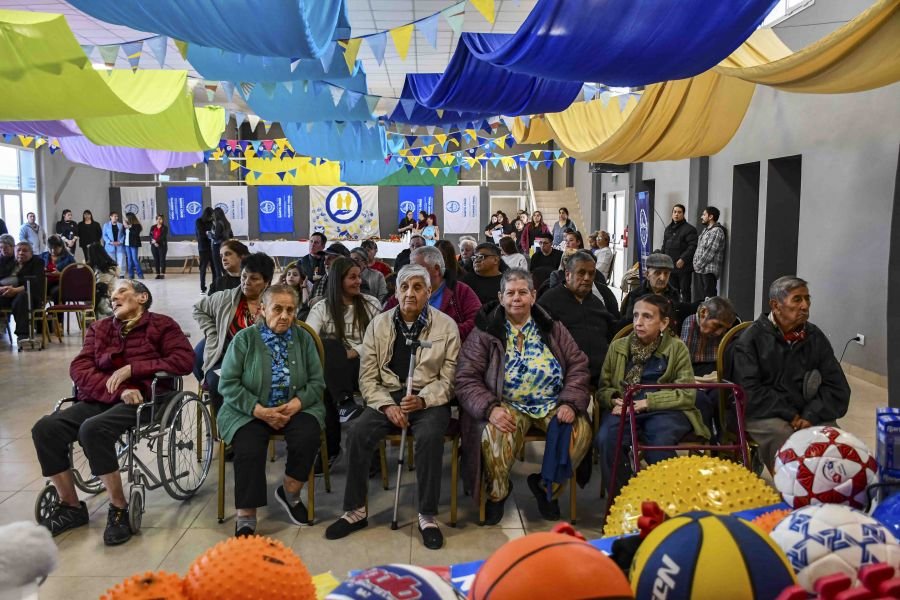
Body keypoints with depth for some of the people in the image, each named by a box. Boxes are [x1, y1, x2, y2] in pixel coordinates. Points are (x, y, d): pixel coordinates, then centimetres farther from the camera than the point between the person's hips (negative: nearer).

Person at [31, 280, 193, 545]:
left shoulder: (161, 325, 8)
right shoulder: (99, 328, 20)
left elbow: (184, 360, -6)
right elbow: (79, 368, 6)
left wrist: (131, 369, -11)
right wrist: (119, 389, -12)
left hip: (143, 399, -5)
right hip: (99, 399, 6)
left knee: (93, 429, -33)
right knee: (45, 428, -18)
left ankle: (119, 509, -17)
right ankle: (71, 507, -2)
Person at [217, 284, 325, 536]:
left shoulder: (303, 338, 5)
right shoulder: (244, 339, -2)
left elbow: (317, 381, 4)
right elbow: (228, 383, -7)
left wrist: (296, 404, -15)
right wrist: (260, 410, -17)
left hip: (295, 408, 2)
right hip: (250, 412, -2)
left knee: (308, 437, -27)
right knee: (249, 449, -29)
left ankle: (289, 493, 0)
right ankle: (246, 519, -16)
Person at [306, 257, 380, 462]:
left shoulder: (372, 304, 12)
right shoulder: (321, 308, 9)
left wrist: (355, 352, -13)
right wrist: (335, 353, -27)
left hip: (364, 365, 0)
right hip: (331, 369, 0)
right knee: (326, 345, -34)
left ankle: (330, 448, -28)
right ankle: (344, 403, -39)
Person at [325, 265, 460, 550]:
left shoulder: (446, 326, 0)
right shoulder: (379, 324, 6)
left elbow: (449, 378, -1)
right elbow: (367, 376, 4)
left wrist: (423, 400, -18)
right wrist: (387, 406, -12)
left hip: (429, 400, -2)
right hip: (386, 396, 2)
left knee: (429, 437, -32)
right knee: (357, 433, -24)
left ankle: (427, 515, -15)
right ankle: (355, 510, -6)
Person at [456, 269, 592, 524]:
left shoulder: (553, 329, 12)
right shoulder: (485, 332, 3)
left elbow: (578, 366, 9)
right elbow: (466, 378, -4)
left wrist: (570, 403, -9)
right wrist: (490, 408, -22)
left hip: (551, 403, 3)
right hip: (508, 406, -2)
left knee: (581, 431, -25)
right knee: (495, 436, -34)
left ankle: (547, 487, 5)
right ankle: (497, 493, 1)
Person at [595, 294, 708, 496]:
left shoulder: (677, 347, 7)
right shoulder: (618, 347, 15)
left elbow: (687, 394, -2)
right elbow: (603, 388, 14)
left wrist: (648, 402, -14)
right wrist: (614, 400, -10)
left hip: (664, 410, -2)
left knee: (659, 441, -36)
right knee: (606, 438, -31)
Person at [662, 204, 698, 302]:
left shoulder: (689, 229, -6)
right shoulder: (668, 228, 17)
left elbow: (692, 247, -15)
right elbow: (664, 246, 22)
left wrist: (683, 259, -22)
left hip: (683, 266, -7)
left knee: (685, 290, -3)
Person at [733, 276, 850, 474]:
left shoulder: (816, 337, 10)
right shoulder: (752, 338, -2)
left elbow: (837, 387, 6)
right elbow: (749, 391, -11)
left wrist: (810, 416, -11)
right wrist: (790, 416, -17)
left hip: (807, 414, 3)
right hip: (764, 414, -3)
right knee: (781, 433, -33)